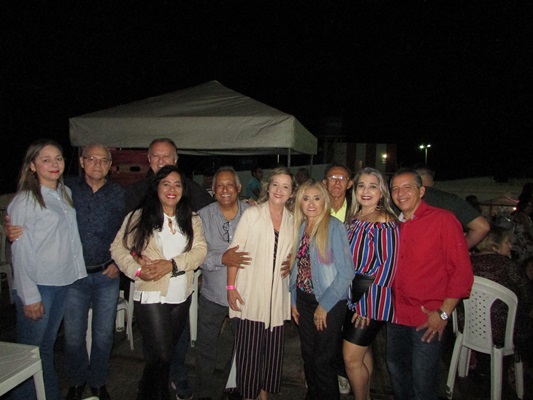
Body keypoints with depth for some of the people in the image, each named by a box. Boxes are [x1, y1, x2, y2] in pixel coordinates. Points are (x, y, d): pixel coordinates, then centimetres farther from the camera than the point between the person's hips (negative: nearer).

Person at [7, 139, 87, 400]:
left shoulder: (66, 193, 9)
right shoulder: (24, 200, -10)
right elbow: (19, 252, -11)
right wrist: (29, 297, -13)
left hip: (64, 281, 6)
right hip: (37, 285, -6)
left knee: (47, 346, 18)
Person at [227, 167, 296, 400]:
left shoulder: (292, 220, 8)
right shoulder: (252, 214, -4)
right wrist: (231, 287, -10)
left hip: (278, 295, 4)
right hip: (250, 293, -3)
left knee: (273, 347, 11)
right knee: (248, 347, 2)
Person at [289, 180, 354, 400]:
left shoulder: (334, 227, -15)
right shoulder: (300, 227, 4)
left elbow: (346, 272, -17)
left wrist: (324, 305, -14)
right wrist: (293, 300, 8)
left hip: (329, 304, -6)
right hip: (303, 300, 6)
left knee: (323, 360, 7)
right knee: (308, 356, 18)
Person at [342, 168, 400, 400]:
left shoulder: (385, 222, -15)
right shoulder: (353, 219, 8)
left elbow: (388, 265, -18)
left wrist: (366, 302, -17)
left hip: (371, 297, -7)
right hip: (352, 294, 7)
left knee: (351, 358, -2)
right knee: (363, 352, 21)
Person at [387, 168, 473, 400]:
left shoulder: (443, 219, -11)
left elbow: (462, 271, -12)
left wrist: (444, 313, -14)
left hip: (428, 320, -6)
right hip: (396, 316, 6)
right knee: (396, 370, 20)